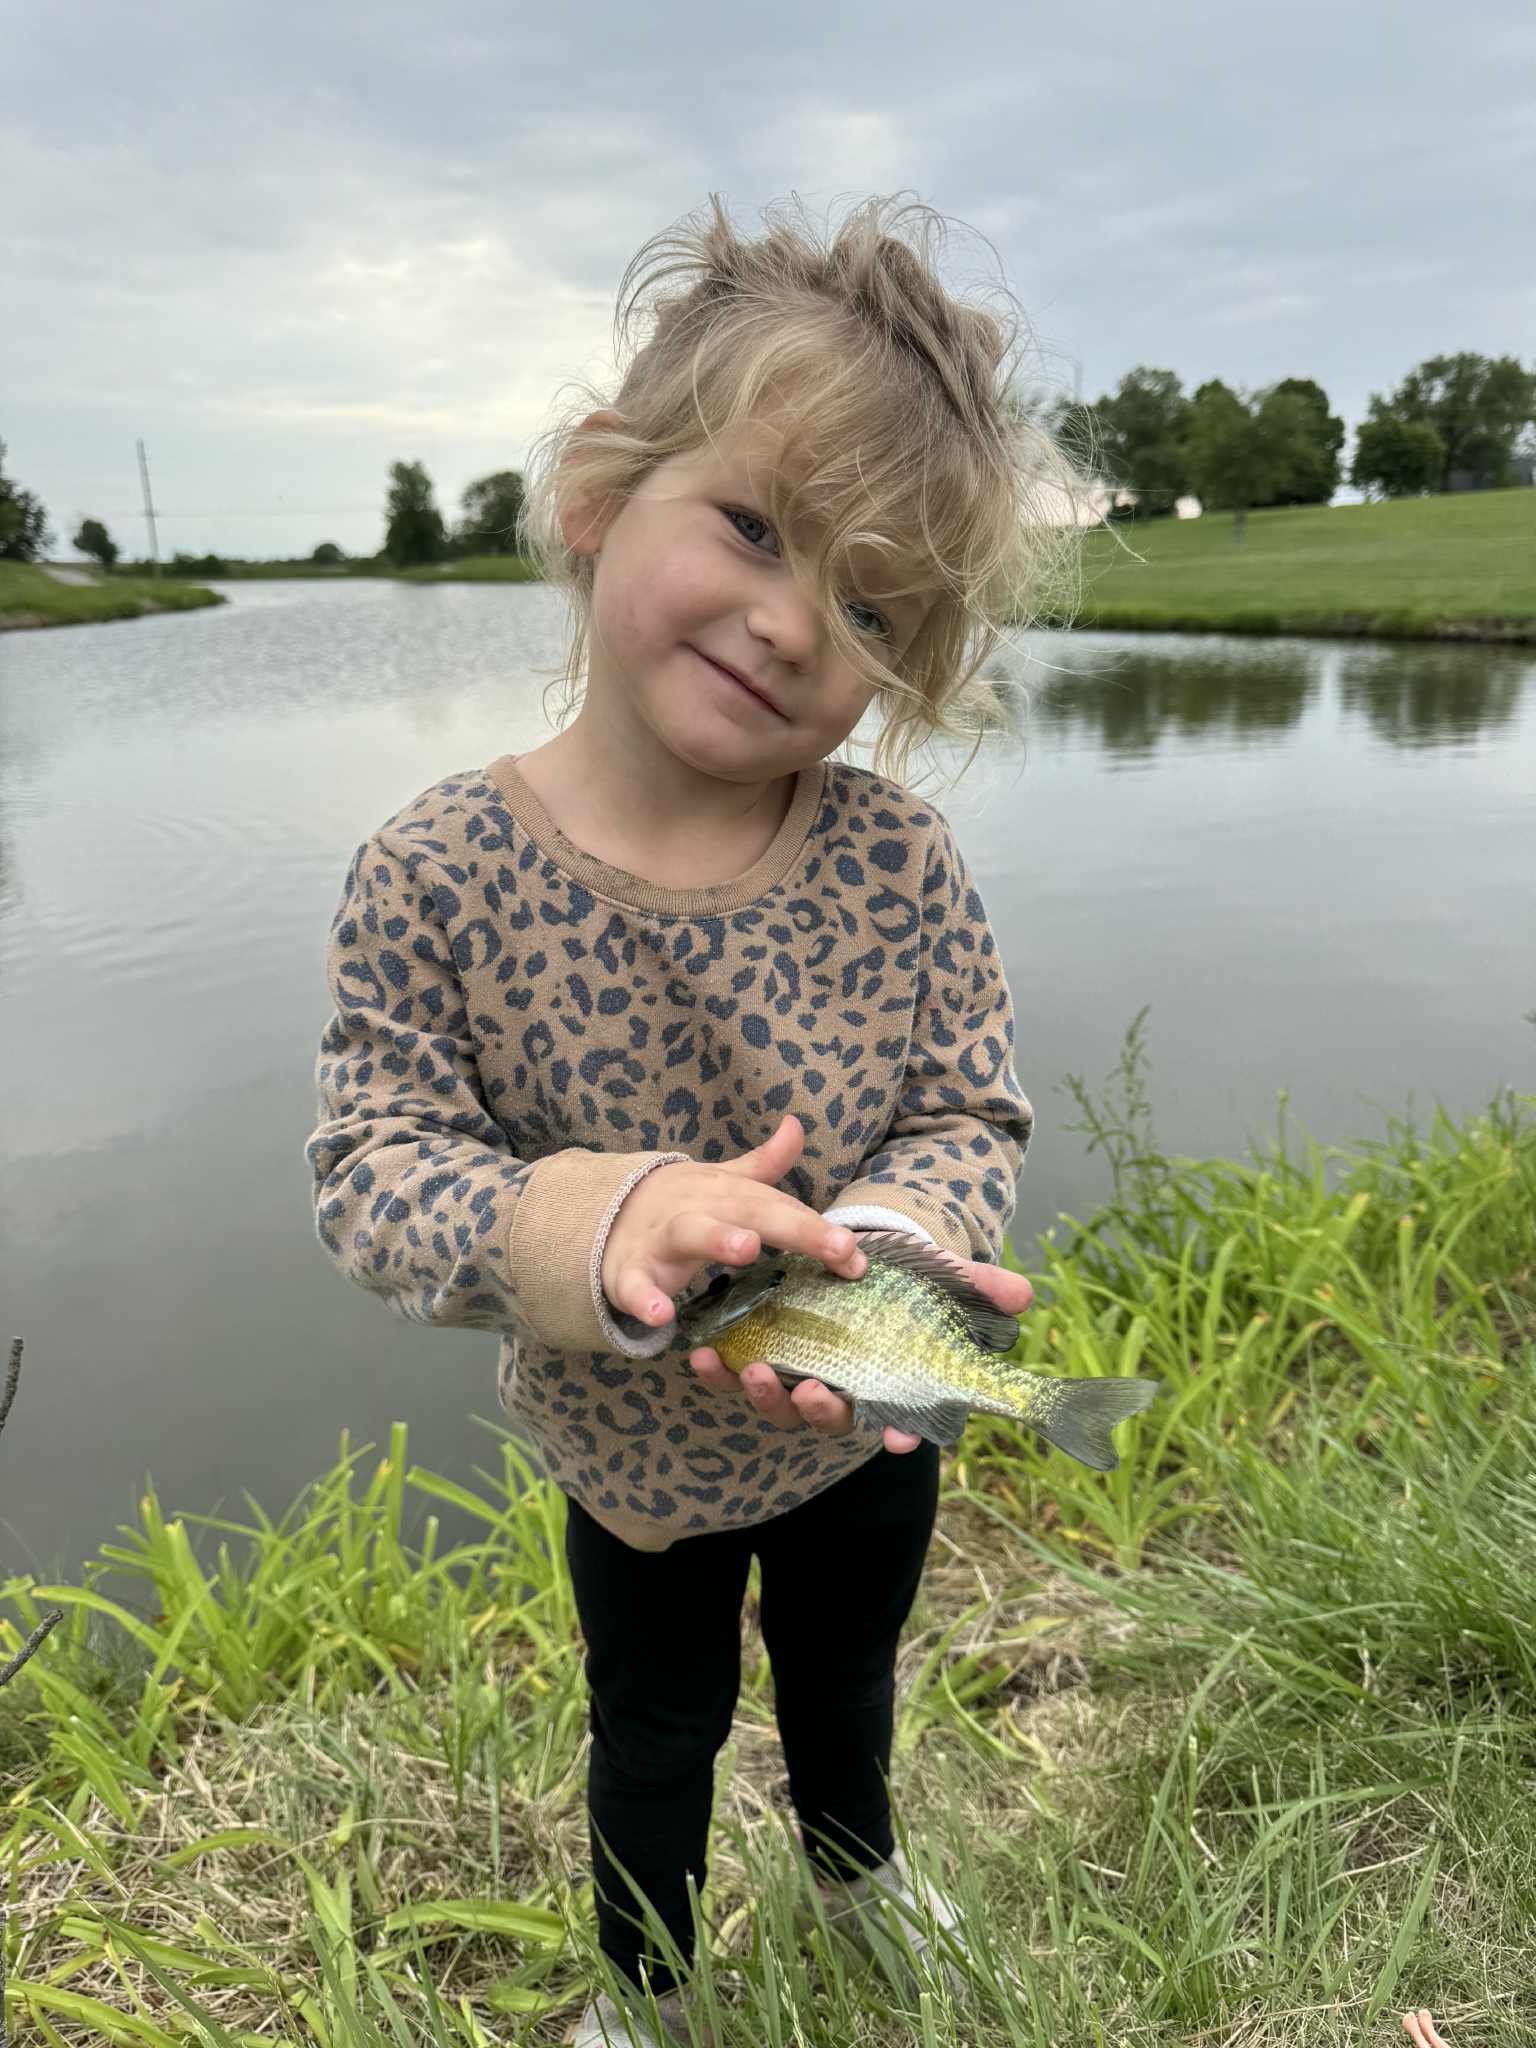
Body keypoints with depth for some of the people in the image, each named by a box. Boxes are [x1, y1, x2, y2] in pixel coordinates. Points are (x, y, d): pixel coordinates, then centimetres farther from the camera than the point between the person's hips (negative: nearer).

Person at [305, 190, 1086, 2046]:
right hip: (631, 1458, -1)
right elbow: (367, 1172, -23)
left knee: (846, 1674, 33)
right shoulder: (437, 874, -25)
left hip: (860, 1431, 2)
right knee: (655, 1730, 27)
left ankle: (855, 1861, 68)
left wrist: (889, 1247, -38)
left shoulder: (900, 863, -21)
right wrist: (570, 1225, -43)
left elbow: (969, 1114, -16)